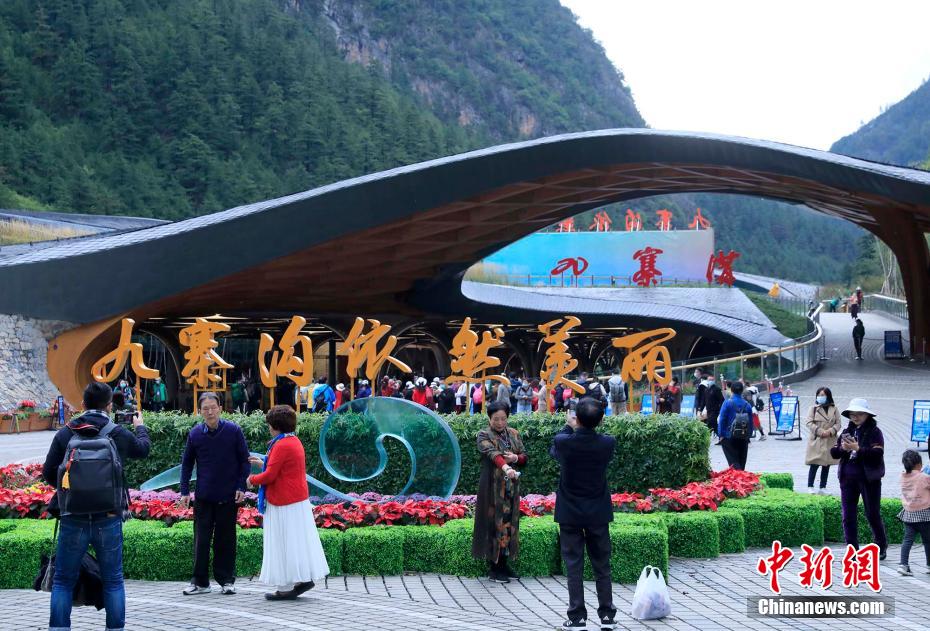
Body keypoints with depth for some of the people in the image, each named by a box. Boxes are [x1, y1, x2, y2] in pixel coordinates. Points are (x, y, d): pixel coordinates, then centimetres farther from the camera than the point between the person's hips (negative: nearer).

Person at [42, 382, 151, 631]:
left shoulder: (65, 434, -1)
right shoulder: (119, 434, -1)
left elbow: (48, 474, 1)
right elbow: (143, 448, 19)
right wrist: (140, 427, 41)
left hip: (72, 519, 0)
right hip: (108, 520, 0)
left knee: (63, 581, 9)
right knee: (113, 581, 10)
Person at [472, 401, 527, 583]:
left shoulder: (513, 434, 11)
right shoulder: (484, 435, -8)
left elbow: (524, 457, 10)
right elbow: (492, 453, -27)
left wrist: (516, 458, -14)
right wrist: (505, 467, -45)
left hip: (511, 488, 6)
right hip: (493, 488, -6)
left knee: (509, 523, 8)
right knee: (494, 523, -5)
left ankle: (504, 563, 17)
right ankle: (493, 568, 2)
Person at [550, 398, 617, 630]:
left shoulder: (563, 442, -17)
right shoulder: (608, 443, -13)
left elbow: (553, 451, 8)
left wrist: (569, 427, 19)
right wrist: (589, 426, 15)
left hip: (570, 513, -1)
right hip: (598, 514, 1)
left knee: (574, 566, 4)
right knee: (602, 565, 11)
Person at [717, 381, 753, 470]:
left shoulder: (727, 403, -9)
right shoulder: (747, 405, 2)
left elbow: (722, 419, -10)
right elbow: (750, 422, 7)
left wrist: (721, 434, -3)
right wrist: (748, 436, 15)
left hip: (729, 437, -4)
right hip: (743, 438, 4)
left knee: (733, 461, -4)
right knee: (741, 461, 14)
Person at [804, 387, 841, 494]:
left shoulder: (834, 409, 7)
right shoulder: (814, 408, 0)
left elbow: (838, 424, 6)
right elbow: (809, 422, -5)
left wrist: (830, 431, -13)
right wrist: (820, 431, -15)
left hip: (830, 441, 3)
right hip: (816, 441, -3)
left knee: (826, 465, 8)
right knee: (814, 465, -4)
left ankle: (822, 487, 16)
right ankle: (810, 487, 5)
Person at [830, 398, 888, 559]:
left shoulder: (874, 432, -4)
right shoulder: (847, 431, 11)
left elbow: (877, 453, -17)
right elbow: (833, 452, 8)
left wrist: (858, 449, -24)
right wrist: (843, 449, -12)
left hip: (869, 479, -5)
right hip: (848, 478, 5)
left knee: (873, 515, 4)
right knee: (848, 516, 3)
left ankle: (882, 547, 23)